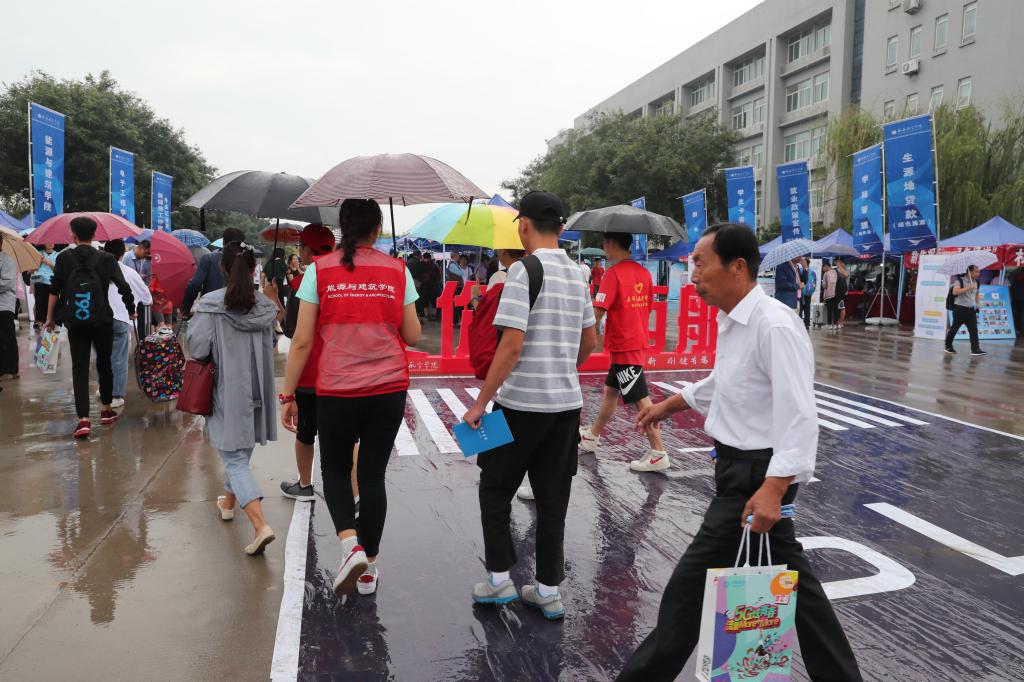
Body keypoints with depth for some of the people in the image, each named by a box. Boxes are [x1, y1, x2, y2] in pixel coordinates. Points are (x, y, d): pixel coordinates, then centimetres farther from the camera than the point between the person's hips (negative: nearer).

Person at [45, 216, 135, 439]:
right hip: (102, 320, 0)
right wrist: (131, 310, 10)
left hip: (75, 323, 0)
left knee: (79, 368, 0)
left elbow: (54, 289, -1)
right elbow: (124, 288, -4)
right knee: (104, 363, 17)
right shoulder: (106, 259, -1)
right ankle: (106, 410, 28)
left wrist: (50, 318, 6)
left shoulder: (64, 258, 1)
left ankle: (83, 419, -12)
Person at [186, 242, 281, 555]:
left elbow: (196, 347, -14)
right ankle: (229, 500, 46)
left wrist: (195, 317, 3)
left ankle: (260, 525, -15)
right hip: (256, 391, 4)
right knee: (241, 451, 24)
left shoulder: (211, 305, -14)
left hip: (227, 391, -4)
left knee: (235, 459, -2)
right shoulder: (266, 305, -2)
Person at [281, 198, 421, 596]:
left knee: (335, 469, 19)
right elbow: (413, 336, 4)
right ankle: (369, 566, 23)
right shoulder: (398, 271, 1)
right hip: (389, 389, 1)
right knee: (373, 474, 13)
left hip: (337, 391, -1)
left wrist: (288, 395, 3)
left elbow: (301, 340, -4)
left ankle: (350, 544, -2)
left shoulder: (320, 270, -3)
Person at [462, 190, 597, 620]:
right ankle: (548, 590, 21)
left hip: (522, 403, -6)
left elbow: (512, 344, -21)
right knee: (553, 498, 13)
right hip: (567, 401, 7)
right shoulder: (577, 274, 8)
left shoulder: (525, 270, -15)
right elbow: (589, 342, 15)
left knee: (495, 489, 13)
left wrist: (480, 403, -15)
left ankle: (499, 579, 18)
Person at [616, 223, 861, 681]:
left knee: (694, 580, 0)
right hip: (738, 466, 10)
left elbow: (798, 416, -27)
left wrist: (772, 490, -33)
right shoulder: (733, 321, 6)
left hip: (758, 474, -10)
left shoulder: (774, 325, -23)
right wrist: (668, 405, 32)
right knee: (789, 575, 19)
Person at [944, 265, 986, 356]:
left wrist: (978, 299, 10)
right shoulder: (960, 280, -8)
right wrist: (968, 288, -27)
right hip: (960, 308, -5)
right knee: (954, 328, 5)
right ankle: (948, 346, 21)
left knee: (974, 329, -5)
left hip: (971, 309, 5)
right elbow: (955, 292, -22)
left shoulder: (976, 282, 12)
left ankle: (975, 349, -8)